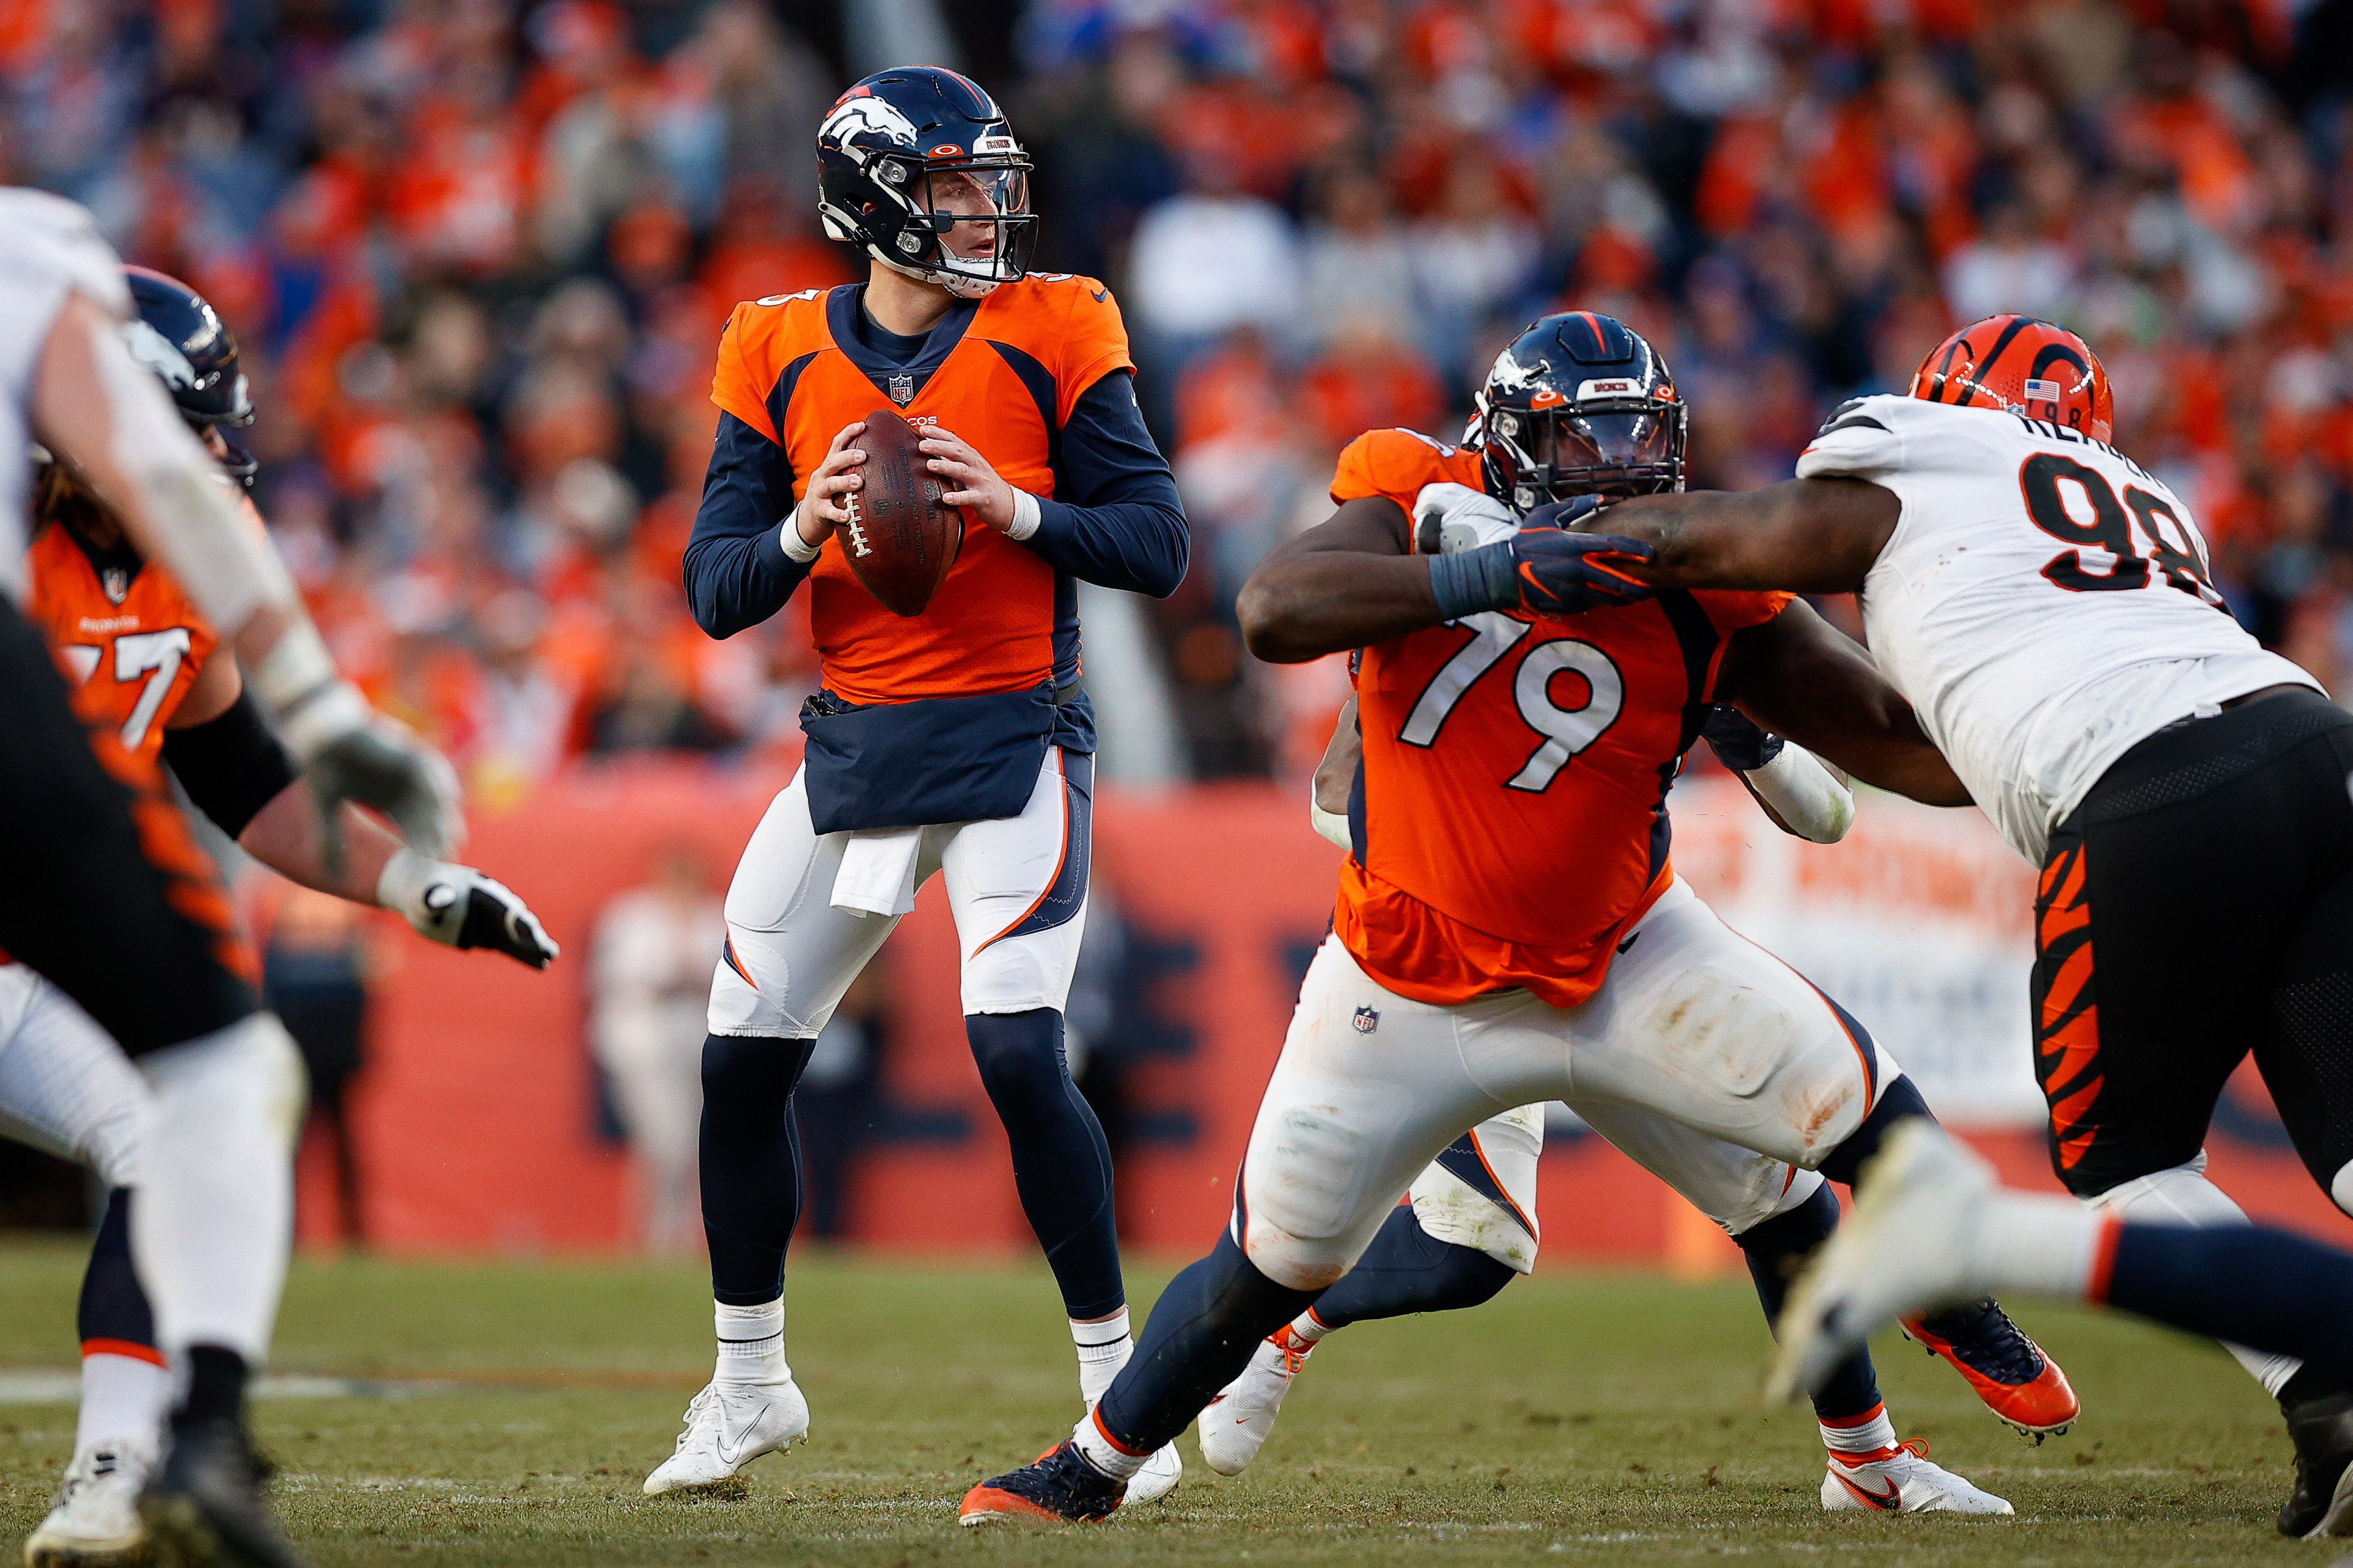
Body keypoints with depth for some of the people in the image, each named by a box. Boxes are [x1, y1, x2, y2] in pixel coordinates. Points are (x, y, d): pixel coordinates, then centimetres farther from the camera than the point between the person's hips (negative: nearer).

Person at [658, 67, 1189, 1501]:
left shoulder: (1051, 337, -4)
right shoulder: (782, 358, 2)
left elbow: (1158, 547, -6)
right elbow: (716, 594, 2)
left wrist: (1014, 507, -21)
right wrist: (807, 528, -18)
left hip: (1012, 741, -4)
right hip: (853, 744, 4)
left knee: (1020, 1057, -17)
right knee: (742, 1060, 5)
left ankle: (1118, 1385, -3)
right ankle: (752, 1384, 24)